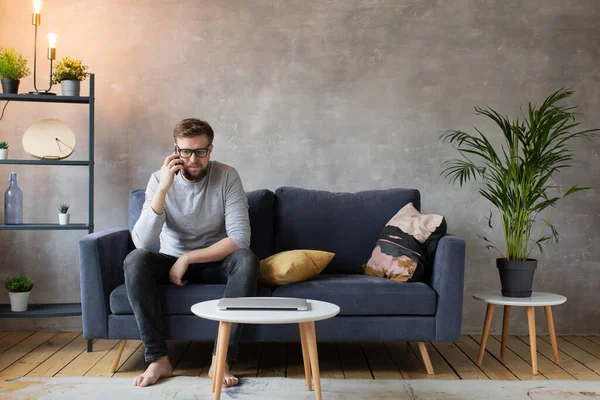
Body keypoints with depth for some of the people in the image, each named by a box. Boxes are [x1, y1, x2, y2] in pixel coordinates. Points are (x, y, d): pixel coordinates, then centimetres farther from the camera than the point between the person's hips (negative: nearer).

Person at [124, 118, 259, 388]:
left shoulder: (227, 176, -14)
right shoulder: (160, 179, -12)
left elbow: (240, 238, -21)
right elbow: (142, 242, -23)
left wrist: (188, 258, -24)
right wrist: (163, 188, -31)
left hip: (214, 263, -1)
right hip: (171, 261, 1)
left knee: (246, 260, -32)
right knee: (134, 260, -29)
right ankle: (158, 358, -23)